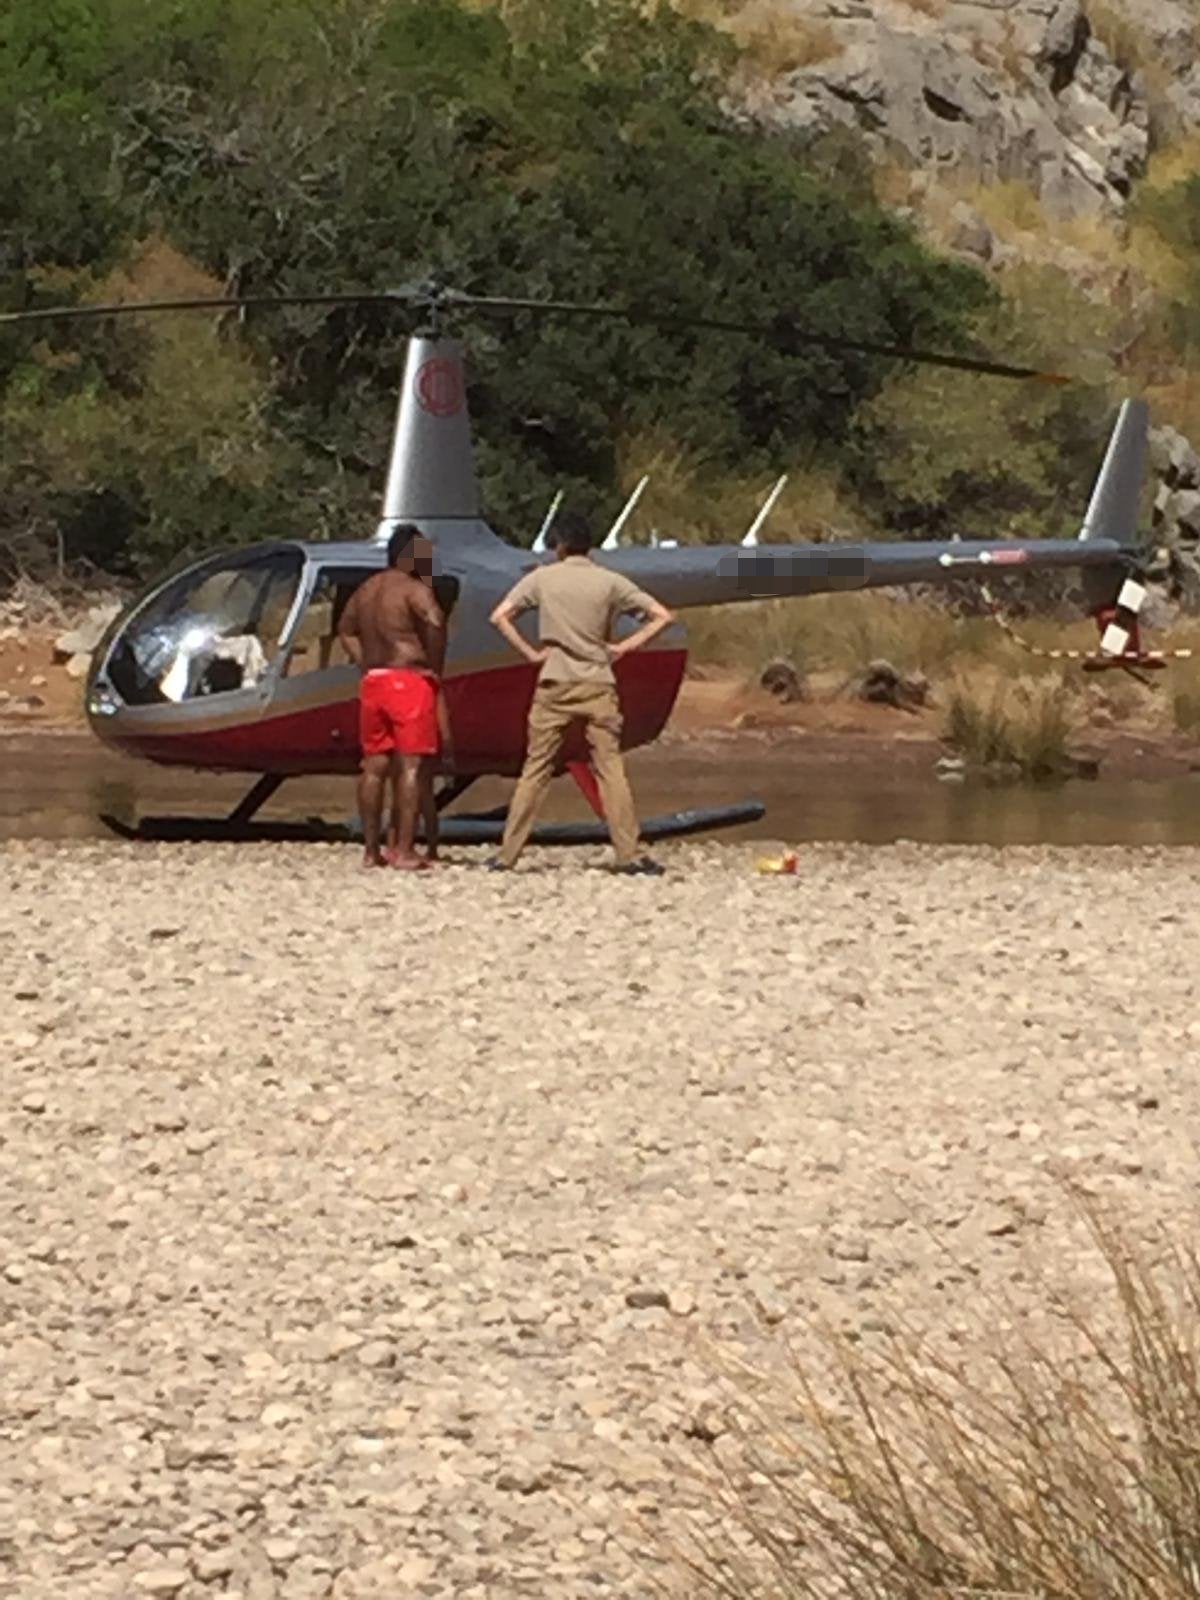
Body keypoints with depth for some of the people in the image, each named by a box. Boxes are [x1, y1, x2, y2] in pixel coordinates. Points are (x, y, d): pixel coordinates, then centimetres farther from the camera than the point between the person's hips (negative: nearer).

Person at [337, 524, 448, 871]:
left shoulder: (366, 589, 15)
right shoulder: (413, 588, -10)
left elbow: (346, 628, 25)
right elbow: (434, 621, -27)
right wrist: (436, 668, -14)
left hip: (372, 682, 7)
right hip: (410, 680, -7)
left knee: (374, 765, 10)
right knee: (411, 766, -6)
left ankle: (371, 849, 13)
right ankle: (404, 850, -11)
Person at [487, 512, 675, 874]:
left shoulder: (542, 578, 1)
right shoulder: (610, 582, 2)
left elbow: (499, 617, -3)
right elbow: (662, 616, 0)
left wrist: (530, 653, 1)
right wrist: (625, 647, 2)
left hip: (554, 685, 0)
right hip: (598, 685, 0)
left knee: (535, 769, 4)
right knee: (610, 769, 1)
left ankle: (507, 854, 4)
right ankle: (628, 854, -3)